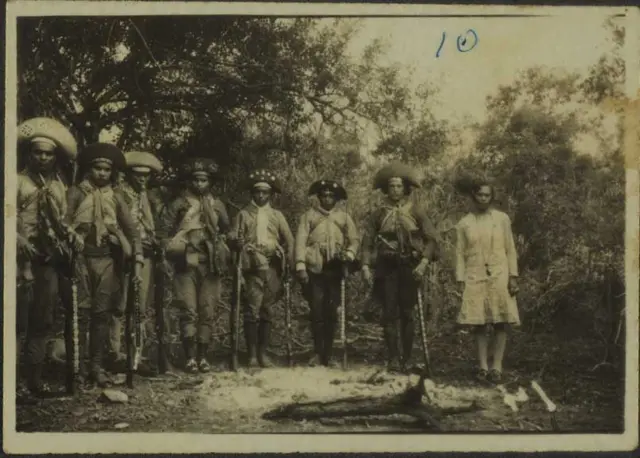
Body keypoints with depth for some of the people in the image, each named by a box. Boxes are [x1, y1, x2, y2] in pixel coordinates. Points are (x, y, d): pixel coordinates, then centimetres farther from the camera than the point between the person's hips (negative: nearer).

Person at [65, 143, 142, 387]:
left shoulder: (115, 196, 12)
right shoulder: (76, 192, 5)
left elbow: (131, 229, 8)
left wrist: (137, 261, -2)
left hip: (107, 258, 2)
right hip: (81, 256, -2)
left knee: (102, 313, 4)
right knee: (81, 312, -5)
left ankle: (96, 366, 11)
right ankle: (78, 365, 4)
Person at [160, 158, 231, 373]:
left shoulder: (217, 206, 16)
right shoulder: (178, 204, 9)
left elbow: (226, 232, 21)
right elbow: (166, 232, 7)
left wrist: (223, 258, 12)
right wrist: (174, 248, -7)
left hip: (211, 265, 2)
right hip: (187, 264, -2)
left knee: (207, 312, 2)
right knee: (188, 311, -8)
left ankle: (202, 356, 10)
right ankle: (190, 357, -4)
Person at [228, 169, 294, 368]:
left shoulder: (277, 215, 17)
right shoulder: (243, 214, 12)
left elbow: (289, 240, 14)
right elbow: (233, 237, 7)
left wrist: (288, 263, 2)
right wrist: (240, 244, -15)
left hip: (272, 267, 2)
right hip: (252, 267, -2)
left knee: (267, 311, 3)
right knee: (252, 311, -10)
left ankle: (263, 353, 10)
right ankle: (252, 354, -5)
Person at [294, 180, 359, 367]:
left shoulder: (344, 217, 16)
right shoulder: (309, 216, 10)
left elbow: (354, 240, 14)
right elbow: (300, 240, 2)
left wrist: (349, 255, -6)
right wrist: (301, 266, -8)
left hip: (335, 271, 2)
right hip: (315, 270, -1)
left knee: (331, 313, 2)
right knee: (316, 312, -4)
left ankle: (328, 353, 10)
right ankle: (317, 353, 4)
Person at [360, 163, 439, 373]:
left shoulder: (416, 213, 4)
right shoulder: (379, 214, 7)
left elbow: (431, 238, 0)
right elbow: (367, 241, 6)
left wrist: (424, 262, -13)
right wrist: (365, 266, -5)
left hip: (410, 268, -1)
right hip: (387, 268, 1)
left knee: (407, 314, 2)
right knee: (389, 313, -2)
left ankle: (407, 359, 10)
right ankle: (393, 358, 3)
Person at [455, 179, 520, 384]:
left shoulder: (502, 219, 5)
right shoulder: (464, 223, 6)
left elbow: (510, 249, 5)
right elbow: (460, 254, 6)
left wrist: (513, 276, -1)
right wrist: (461, 281, -1)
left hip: (499, 277, 0)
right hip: (475, 278, 1)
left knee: (500, 323, -3)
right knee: (479, 323, 1)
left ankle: (497, 367, 2)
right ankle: (483, 366, 8)